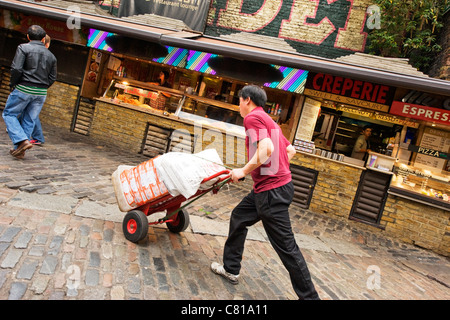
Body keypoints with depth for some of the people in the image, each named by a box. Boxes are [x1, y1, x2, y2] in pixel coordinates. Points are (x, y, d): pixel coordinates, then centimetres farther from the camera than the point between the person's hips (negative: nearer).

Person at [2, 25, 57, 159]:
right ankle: (20, 150, 10)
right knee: (29, 120, 9)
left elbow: (16, 69, -14)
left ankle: (22, 141, -8)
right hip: (41, 93, 4)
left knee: (9, 114, 9)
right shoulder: (51, 55, 9)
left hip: (24, 88, -4)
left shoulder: (23, 48, -4)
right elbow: (52, 78, 7)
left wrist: (12, 84, 0)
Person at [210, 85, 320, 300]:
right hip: (278, 183, 10)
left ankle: (309, 295, 11)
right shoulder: (269, 121, 18)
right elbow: (291, 150, 21)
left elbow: (266, 148, -25)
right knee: (238, 218, 21)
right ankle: (231, 269, 32)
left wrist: (243, 171, -16)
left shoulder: (252, 117, -10)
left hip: (272, 190, -10)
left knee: (286, 246, -2)